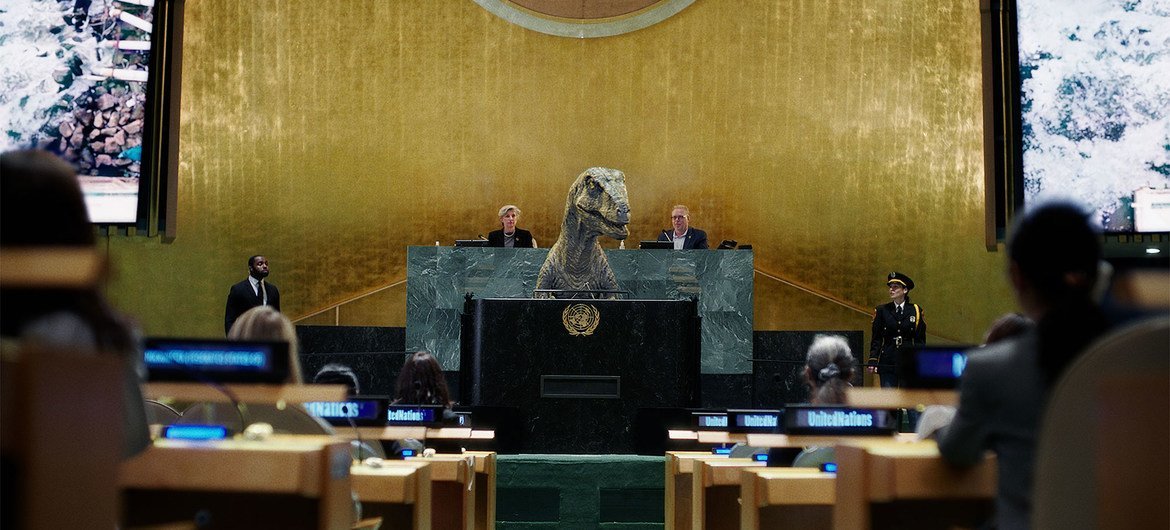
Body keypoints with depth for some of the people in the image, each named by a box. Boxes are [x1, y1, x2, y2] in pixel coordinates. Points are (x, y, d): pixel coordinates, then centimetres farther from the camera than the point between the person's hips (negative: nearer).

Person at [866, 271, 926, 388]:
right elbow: (876, 338, 3)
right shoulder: (882, 310, 4)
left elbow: (920, 340, 5)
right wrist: (872, 361, -6)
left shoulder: (915, 310, 4)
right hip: (887, 362, 0)